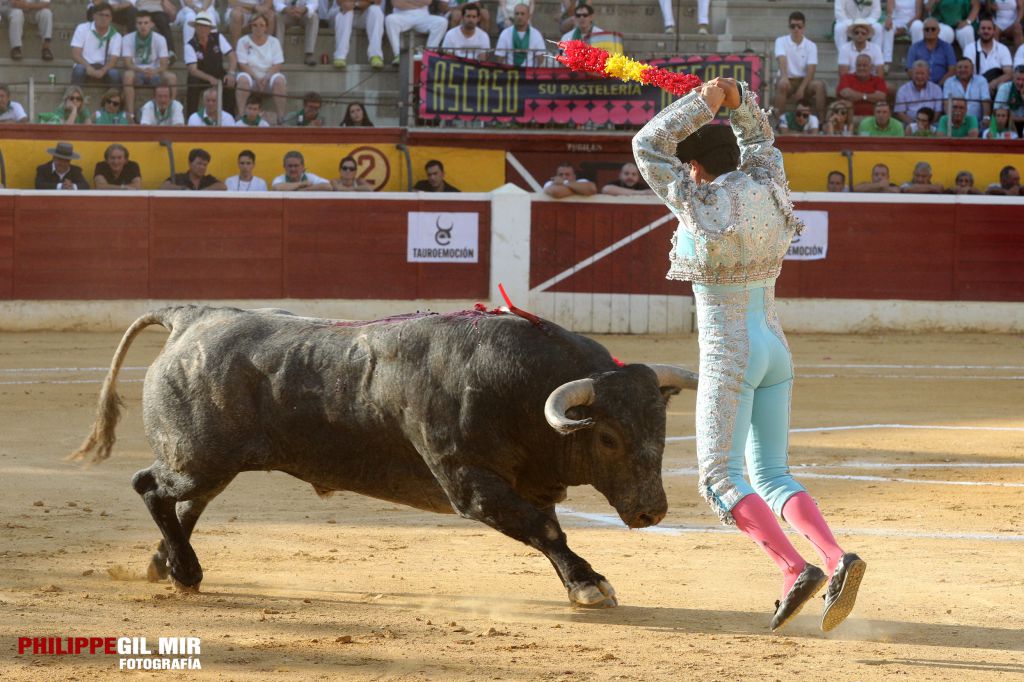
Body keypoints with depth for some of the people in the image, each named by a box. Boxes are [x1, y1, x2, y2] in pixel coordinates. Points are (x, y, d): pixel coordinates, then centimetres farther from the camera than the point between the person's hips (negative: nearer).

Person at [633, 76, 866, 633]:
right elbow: (757, 138, 23)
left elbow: (647, 145, -4)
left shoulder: (700, 205, -13)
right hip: (775, 352, 7)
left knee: (720, 479, -4)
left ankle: (795, 570, -21)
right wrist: (737, 98, 4)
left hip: (727, 355, -7)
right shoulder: (767, 191, 4)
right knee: (772, 478, 11)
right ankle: (837, 559, -12)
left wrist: (704, 102, -3)